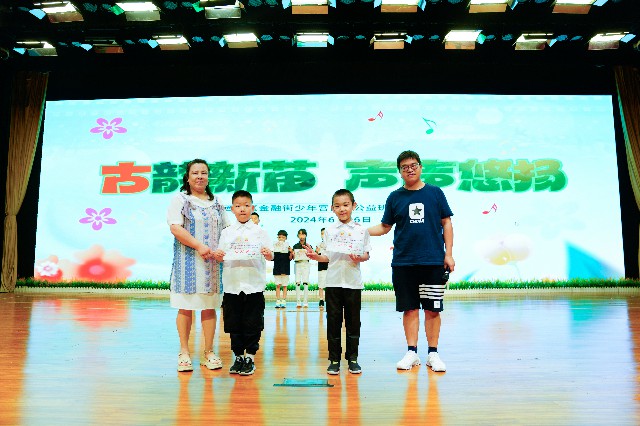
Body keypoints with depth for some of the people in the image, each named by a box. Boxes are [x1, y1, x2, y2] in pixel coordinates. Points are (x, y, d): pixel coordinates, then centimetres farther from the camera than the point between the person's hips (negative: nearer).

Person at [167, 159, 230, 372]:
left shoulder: (216, 203, 15)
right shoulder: (180, 200, 2)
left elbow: (226, 230, 16)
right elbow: (175, 228, -10)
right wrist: (199, 246, -18)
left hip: (212, 262, 3)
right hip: (188, 261, -3)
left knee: (210, 306, 5)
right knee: (185, 307, 1)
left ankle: (209, 352, 13)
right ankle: (184, 352, 13)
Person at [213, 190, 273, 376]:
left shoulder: (260, 231, 3)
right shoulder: (227, 232, 9)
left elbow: (270, 256, -2)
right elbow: (221, 258, 9)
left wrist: (268, 254, -24)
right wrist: (217, 255, -13)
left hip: (254, 285, -2)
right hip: (231, 285, 2)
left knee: (252, 324, 3)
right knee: (234, 324, 9)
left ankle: (250, 358, 17)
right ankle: (238, 356, 24)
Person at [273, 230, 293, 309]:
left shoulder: (288, 247, 0)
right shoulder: (274, 246, 2)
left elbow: (290, 258, -3)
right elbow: (272, 258, 2)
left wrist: (291, 252, -19)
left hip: (285, 268, -1)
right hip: (277, 268, 1)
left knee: (284, 285, 3)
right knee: (278, 285, 3)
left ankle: (283, 301, 6)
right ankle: (278, 301, 6)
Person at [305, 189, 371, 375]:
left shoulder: (362, 230, 4)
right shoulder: (329, 230, 7)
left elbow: (366, 255, 6)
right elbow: (327, 257, 7)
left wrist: (360, 258, -15)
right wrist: (316, 256, -12)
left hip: (353, 282, -1)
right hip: (333, 281, 1)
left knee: (353, 321, 6)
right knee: (333, 320, 4)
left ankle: (352, 358, 19)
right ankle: (334, 359, 15)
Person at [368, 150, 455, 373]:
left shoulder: (435, 193, 5)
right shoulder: (395, 197, 7)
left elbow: (446, 223, 6)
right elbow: (385, 226, 10)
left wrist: (448, 254, 0)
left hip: (433, 262, -1)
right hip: (403, 262, 1)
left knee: (432, 309, 5)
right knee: (410, 308, 7)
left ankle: (433, 354, 18)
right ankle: (412, 352, 18)